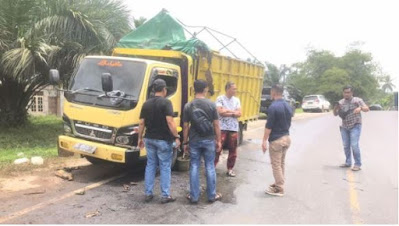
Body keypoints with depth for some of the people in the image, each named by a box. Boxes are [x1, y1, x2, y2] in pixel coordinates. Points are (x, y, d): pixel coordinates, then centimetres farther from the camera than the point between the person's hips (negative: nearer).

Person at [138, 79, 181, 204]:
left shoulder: (146, 103, 7)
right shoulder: (166, 102, -11)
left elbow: (142, 123, 8)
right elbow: (170, 121, -20)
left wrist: (140, 138, 15)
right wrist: (176, 137, -16)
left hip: (149, 139, 6)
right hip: (164, 140, -6)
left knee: (150, 165, 14)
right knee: (165, 167, 3)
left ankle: (148, 194, 17)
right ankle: (165, 195, 8)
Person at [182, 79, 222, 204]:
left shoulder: (188, 106, -3)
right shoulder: (211, 104, -6)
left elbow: (186, 127, 0)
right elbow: (216, 125, -4)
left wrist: (185, 143, 8)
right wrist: (218, 140, 6)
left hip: (194, 141, 1)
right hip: (209, 140, -1)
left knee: (194, 168, 8)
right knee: (210, 167, 8)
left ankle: (194, 196, 13)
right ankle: (212, 195, 18)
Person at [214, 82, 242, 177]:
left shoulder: (236, 100, 10)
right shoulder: (220, 99, -3)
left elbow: (239, 114, 0)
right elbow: (220, 112, -16)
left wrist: (227, 111, -9)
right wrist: (233, 112, -7)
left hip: (234, 129, 4)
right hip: (222, 128, -4)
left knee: (233, 150, 8)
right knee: (217, 148, -1)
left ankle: (230, 169, 20)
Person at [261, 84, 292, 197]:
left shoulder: (273, 107, -18)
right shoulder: (288, 106, 8)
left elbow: (269, 126, -19)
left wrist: (264, 141, -15)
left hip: (276, 139, -8)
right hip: (286, 137, 9)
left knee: (276, 164, 1)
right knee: (281, 163, 18)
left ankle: (279, 189, 7)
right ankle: (279, 184, 30)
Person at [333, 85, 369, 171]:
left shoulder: (357, 100, -3)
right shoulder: (341, 102, 8)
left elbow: (367, 109, -12)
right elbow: (335, 114, 7)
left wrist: (360, 108, -34)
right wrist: (335, 108, -15)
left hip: (355, 126, -5)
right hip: (344, 127, 5)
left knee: (354, 145, -13)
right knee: (346, 146, 8)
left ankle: (358, 164, -6)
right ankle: (348, 162, 20)